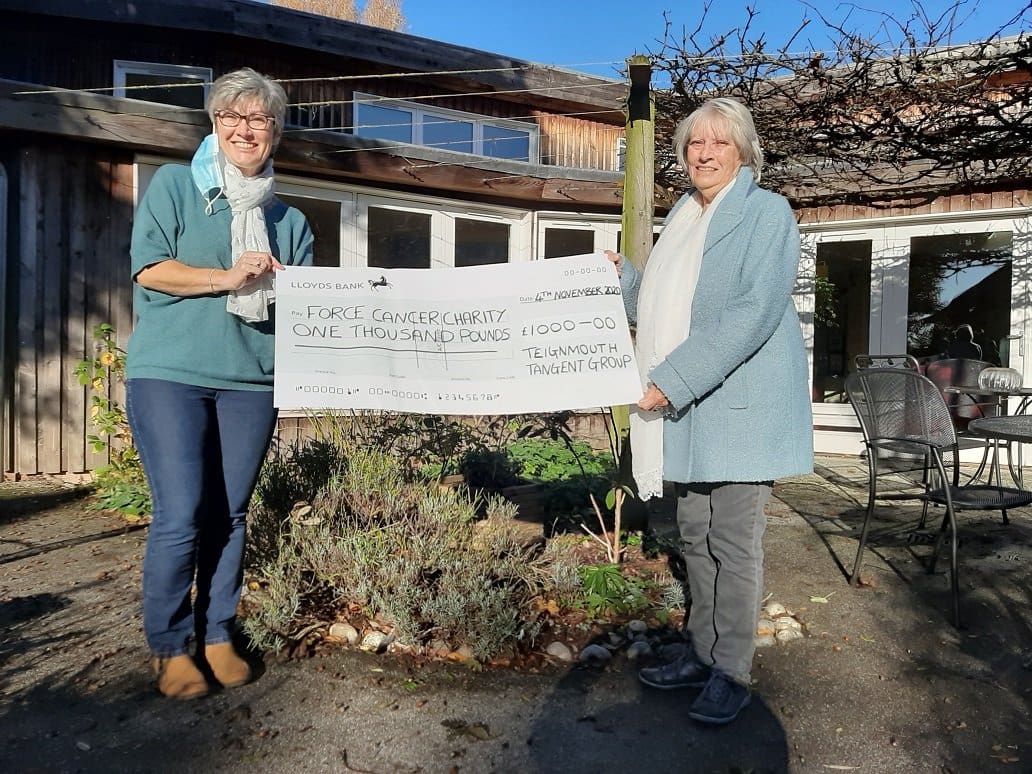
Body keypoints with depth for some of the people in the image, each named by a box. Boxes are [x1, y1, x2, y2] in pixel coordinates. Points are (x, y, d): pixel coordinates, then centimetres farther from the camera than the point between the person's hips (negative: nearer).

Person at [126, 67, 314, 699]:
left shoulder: (289, 219, 16)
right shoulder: (174, 184, 6)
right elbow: (149, 268, -4)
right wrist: (229, 277, -12)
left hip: (252, 381, 3)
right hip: (170, 375, -3)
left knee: (229, 515, 7)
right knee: (180, 515, -7)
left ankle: (217, 634, 22)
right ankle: (170, 646, 11)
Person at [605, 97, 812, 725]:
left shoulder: (767, 213, -6)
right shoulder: (682, 216, 17)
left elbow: (755, 312, -19)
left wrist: (674, 379, -23)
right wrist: (620, 273, 10)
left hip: (739, 402, -7)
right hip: (684, 405, 7)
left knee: (734, 542, -1)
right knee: (695, 534, 14)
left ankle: (733, 673, 13)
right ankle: (703, 654, 28)